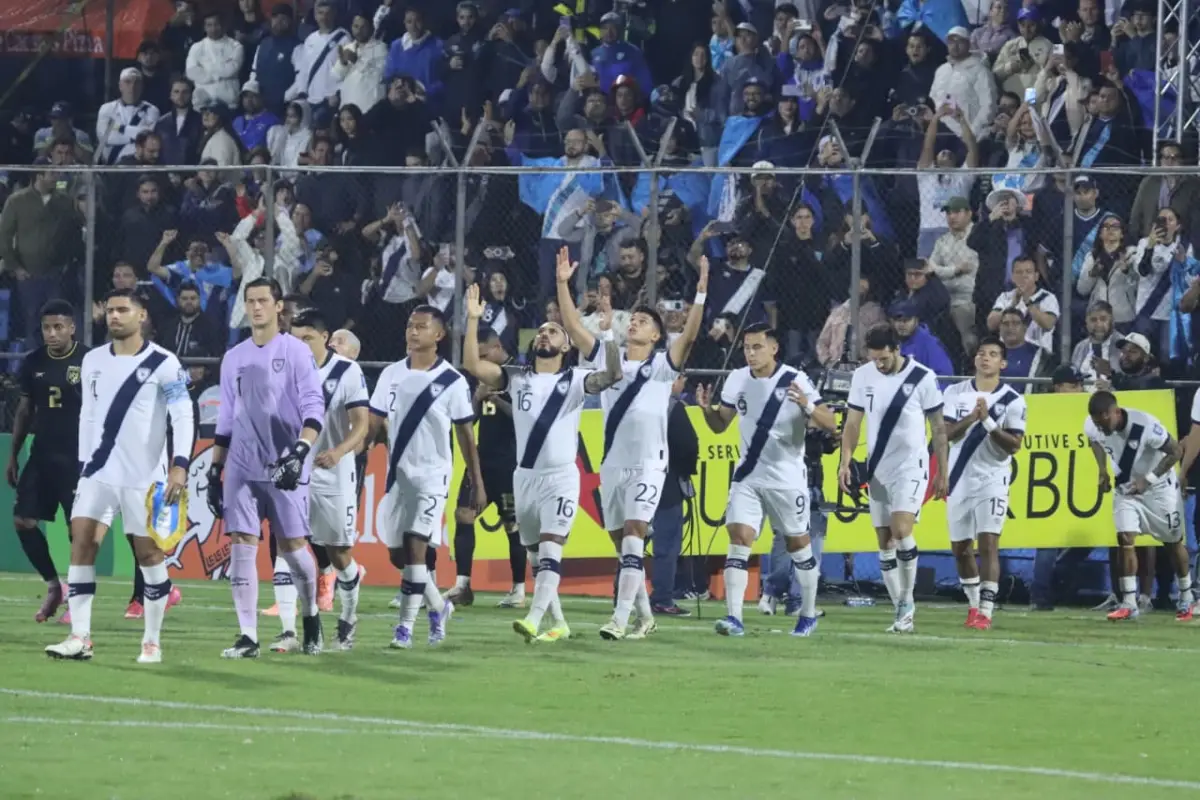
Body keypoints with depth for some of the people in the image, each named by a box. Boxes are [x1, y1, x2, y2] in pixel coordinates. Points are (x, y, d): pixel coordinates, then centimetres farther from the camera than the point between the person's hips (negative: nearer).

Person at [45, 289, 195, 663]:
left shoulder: (163, 364, -8)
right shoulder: (93, 361, 9)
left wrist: (179, 466, -22)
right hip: (98, 472, 5)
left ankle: (152, 642, 9)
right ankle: (79, 637, -4)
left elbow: (183, 417, -12)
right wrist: (83, 463, 14)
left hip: (144, 477, -5)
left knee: (149, 553, 0)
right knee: (82, 544, -5)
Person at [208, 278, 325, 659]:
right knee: (241, 546, -5)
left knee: (292, 546, 2)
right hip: (242, 468, 4)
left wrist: (301, 449, -23)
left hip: (283, 469, -4)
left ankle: (311, 619, 26)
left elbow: (313, 406, -8)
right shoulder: (234, 358, 13)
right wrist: (214, 471, 14)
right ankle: (247, 637, -5)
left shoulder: (295, 352, -2)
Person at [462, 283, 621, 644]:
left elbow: (613, 375, -19)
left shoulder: (574, 380, -1)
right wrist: (473, 320, -8)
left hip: (560, 477, -5)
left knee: (550, 550, -17)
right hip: (524, 476, 5)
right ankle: (558, 623, 22)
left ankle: (534, 621, -28)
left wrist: (608, 333, -28)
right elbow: (472, 364, -1)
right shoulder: (517, 378, 9)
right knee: (535, 555, 11)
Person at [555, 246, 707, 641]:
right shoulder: (607, 357, 11)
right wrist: (563, 284, -3)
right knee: (622, 541, 9)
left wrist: (700, 293, -27)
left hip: (648, 464, -5)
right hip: (613, 462, 5)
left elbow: (689, 336, -15)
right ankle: (645, 616, 22)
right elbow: (573, 327, 6)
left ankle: (620, 618, -24)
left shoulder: (663, 364, 0)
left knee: (633, 533, -17)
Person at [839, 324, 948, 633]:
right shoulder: (862, 377, 2)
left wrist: (942, 472, 1)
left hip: (911, 468, -5)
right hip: (878, 469, 5)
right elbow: (852, 423, 10)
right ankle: (903, 614, 10)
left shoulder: (922, 378, -8)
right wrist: (845, 462, -1)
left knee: (901, 531, -21)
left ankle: (906, 600, -7)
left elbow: (938, 427, 0)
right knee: (885, 544, 3)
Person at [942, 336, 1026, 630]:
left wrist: (988, 421, -20)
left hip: (992, 481, -3)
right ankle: (973, 603, 32)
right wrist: (972, 418, -20)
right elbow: (946, 434, -5)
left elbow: (1014, 445, -9)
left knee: (988, 543, -15)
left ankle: (985, 611, -16)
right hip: (959, 480, 3)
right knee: (960, 548, 12)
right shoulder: (955, 393, 4)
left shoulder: (1013, 401, -3)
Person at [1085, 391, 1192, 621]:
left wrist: (1149, 479, -28)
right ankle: (1129, 604, -9)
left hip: (1158, 487, -3)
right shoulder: (1092, 427, -20)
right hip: (1125, 488, 3)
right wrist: (1103, 471, -6)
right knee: (1125, 539, -12)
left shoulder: (1145, 426, -36)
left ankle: (1186, 600, 27)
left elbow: (1176, 451, -23)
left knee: (1174, 542, 11)